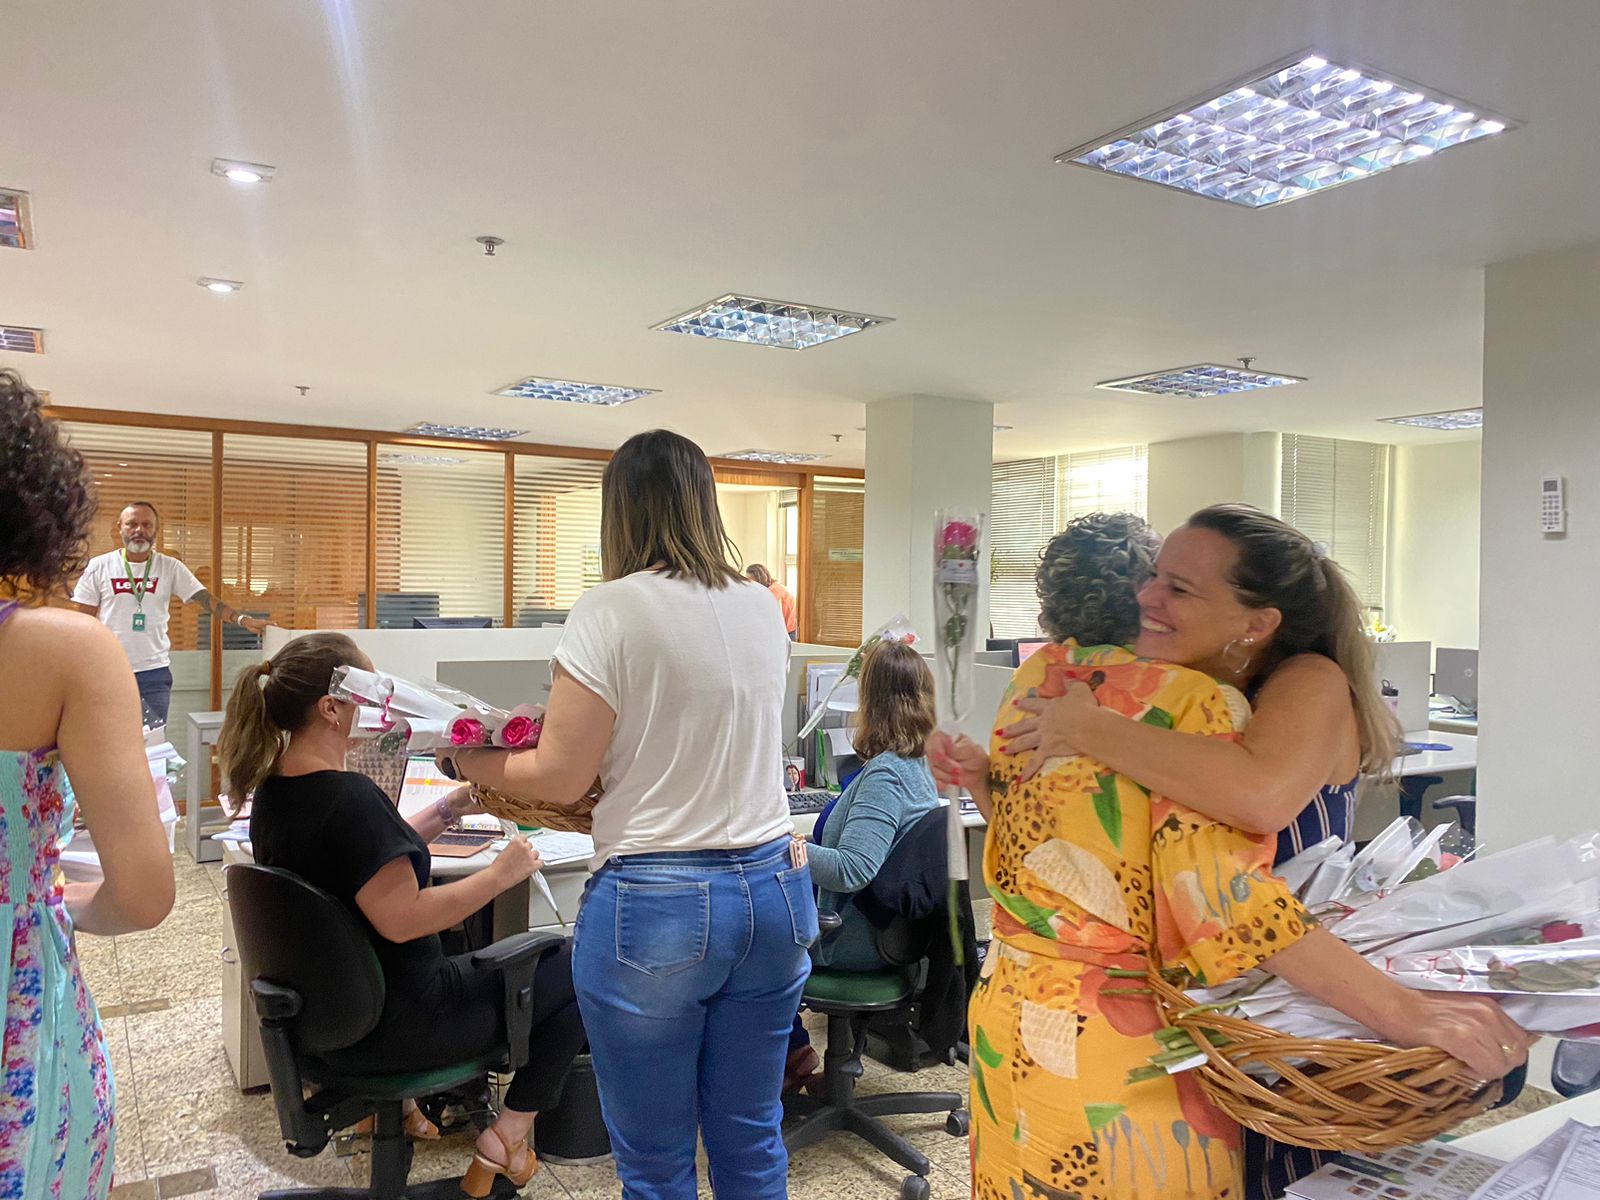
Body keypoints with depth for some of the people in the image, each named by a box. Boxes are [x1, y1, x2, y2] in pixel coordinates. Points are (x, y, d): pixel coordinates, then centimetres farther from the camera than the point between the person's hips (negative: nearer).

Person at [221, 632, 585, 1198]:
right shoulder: (348, 797, -29)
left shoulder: (272, 788, 1)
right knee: (575, 971, 1)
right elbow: (401, 918, -31)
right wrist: (501, 873, -22)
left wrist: (447, 810, 6)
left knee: (466, 954, 36)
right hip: (390, 1025, -9)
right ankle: (502, 1143, 9)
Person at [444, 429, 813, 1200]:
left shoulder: (613, 609, -12)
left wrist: (467, 761, 7)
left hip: (656, 904, -6)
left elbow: (559, 775, -10)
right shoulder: (763, 608, 6)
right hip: (772, 888, 6)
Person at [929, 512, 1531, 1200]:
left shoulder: (1032, 681, 1)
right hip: (1123, 1047, -5)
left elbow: (1028, 834, 7)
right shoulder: (1186, 699, -16)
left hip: (1008, 1015, 6)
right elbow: (1215, 885, -26)